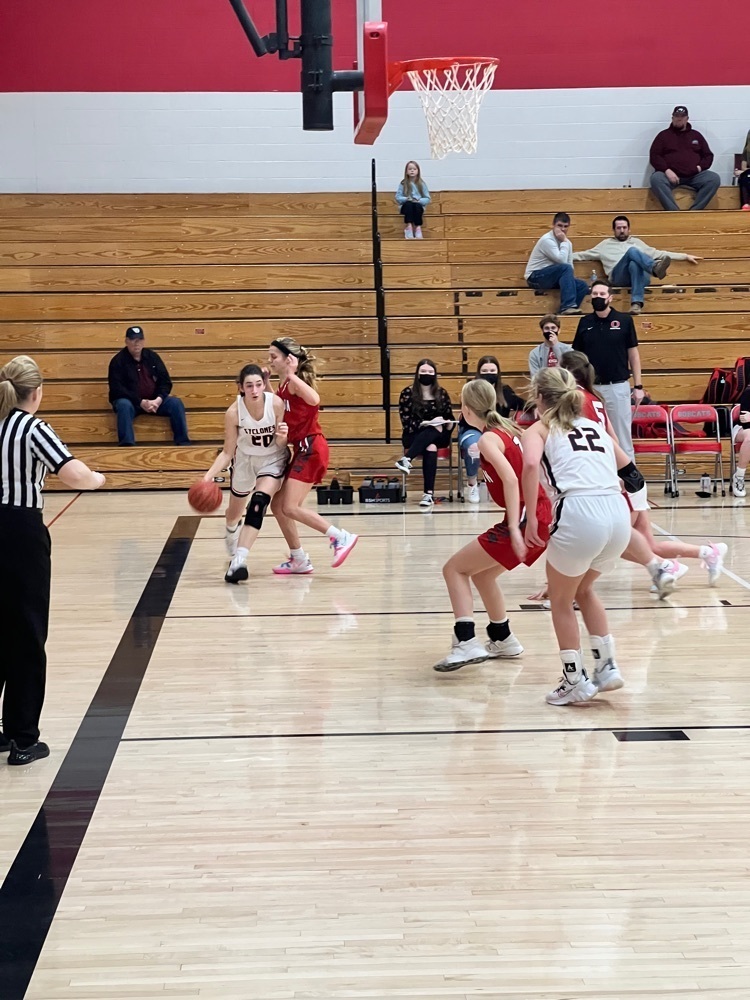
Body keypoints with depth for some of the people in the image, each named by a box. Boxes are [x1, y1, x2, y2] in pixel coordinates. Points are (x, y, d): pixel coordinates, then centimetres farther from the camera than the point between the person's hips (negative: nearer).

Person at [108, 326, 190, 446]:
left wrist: (158, 400, -16)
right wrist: (140, 402, -24)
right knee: (124, 405, -37)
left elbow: (166, 381, 4)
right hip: (130, 401, -4)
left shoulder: (152, 356, 6)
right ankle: (127, 446, -45)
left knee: (176, 403, -19)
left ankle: (183, 444, -18)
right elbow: (117, 389, -15)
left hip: (154, 401, 4)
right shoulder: (118, 361, -7)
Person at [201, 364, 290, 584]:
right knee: (234, 512, 18)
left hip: (273, 460, -2)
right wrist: (210, 475, -31)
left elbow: (281, 445, -15)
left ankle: (240, 561, -30)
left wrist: (282, 437, -39)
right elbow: (227, 452, -16)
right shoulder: (234, 412, -26)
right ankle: (234, 555, 50)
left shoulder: (276, 403, -27)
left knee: (258, 504, -26)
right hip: (244, 459, 2)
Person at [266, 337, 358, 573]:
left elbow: (314, 400, -32)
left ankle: (341, 537, -8)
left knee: (290, 508, -14)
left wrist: (292, 375, -32)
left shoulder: (295, 383, -13)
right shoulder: (283, 385, 13)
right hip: (300, 449, 10)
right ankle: (299, 560, 18)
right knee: (277, 505, 10)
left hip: (311, 448, -9)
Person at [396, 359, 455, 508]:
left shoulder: (441, 393, 7)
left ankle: (407, 460, -50)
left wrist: (448, 424, -15)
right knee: (431, 447, -36)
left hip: (438, 436, 2)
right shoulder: (408, 393, -1)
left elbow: (450, 418, 11)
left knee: (430, 433, -36)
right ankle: (429, 493, -48)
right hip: (414, 436, -2)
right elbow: (406, 422, -8)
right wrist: (428, 422, -23)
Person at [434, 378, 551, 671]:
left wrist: (515, 528, -29)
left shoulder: (488, 438, -9)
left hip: (527, 522, -9)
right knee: (481, 573, 25)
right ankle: (503, 639, 36)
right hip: (544, 518, 9)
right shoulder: (508, 429, 15)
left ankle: (466, 643, -14)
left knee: (454, 569, -1)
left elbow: (510, 479, -23)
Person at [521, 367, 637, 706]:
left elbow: (530, 464, -12)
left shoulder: (540, 428, 10)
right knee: (583, 590, 30)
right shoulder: (594, 426, 26)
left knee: (561, 600, 19)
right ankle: (607, 667, 29)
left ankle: (575, 681, 22)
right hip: (618, 515, 5)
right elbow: (630, 473, 22)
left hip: (579, 516, -5)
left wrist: (530, 519, -11)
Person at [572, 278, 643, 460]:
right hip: (590, 388, 2)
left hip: (618, 387, -2)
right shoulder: (585, 323, 5)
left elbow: (633, 354, 2)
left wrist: (638, 386, -1)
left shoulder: (624, 320, -1)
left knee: (623, 435, 3)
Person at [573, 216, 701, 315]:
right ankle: (655, 268, -59)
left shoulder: (636, 242, 32)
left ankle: (637, 302, -55)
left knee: (634, 264, -39)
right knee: (632, 251, -31)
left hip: (640, 274, 1)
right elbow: (584, 255, 26)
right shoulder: (606, 244, 29)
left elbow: (658, 253, 29)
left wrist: (685, 256, 24)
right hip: (619, 276, -1)